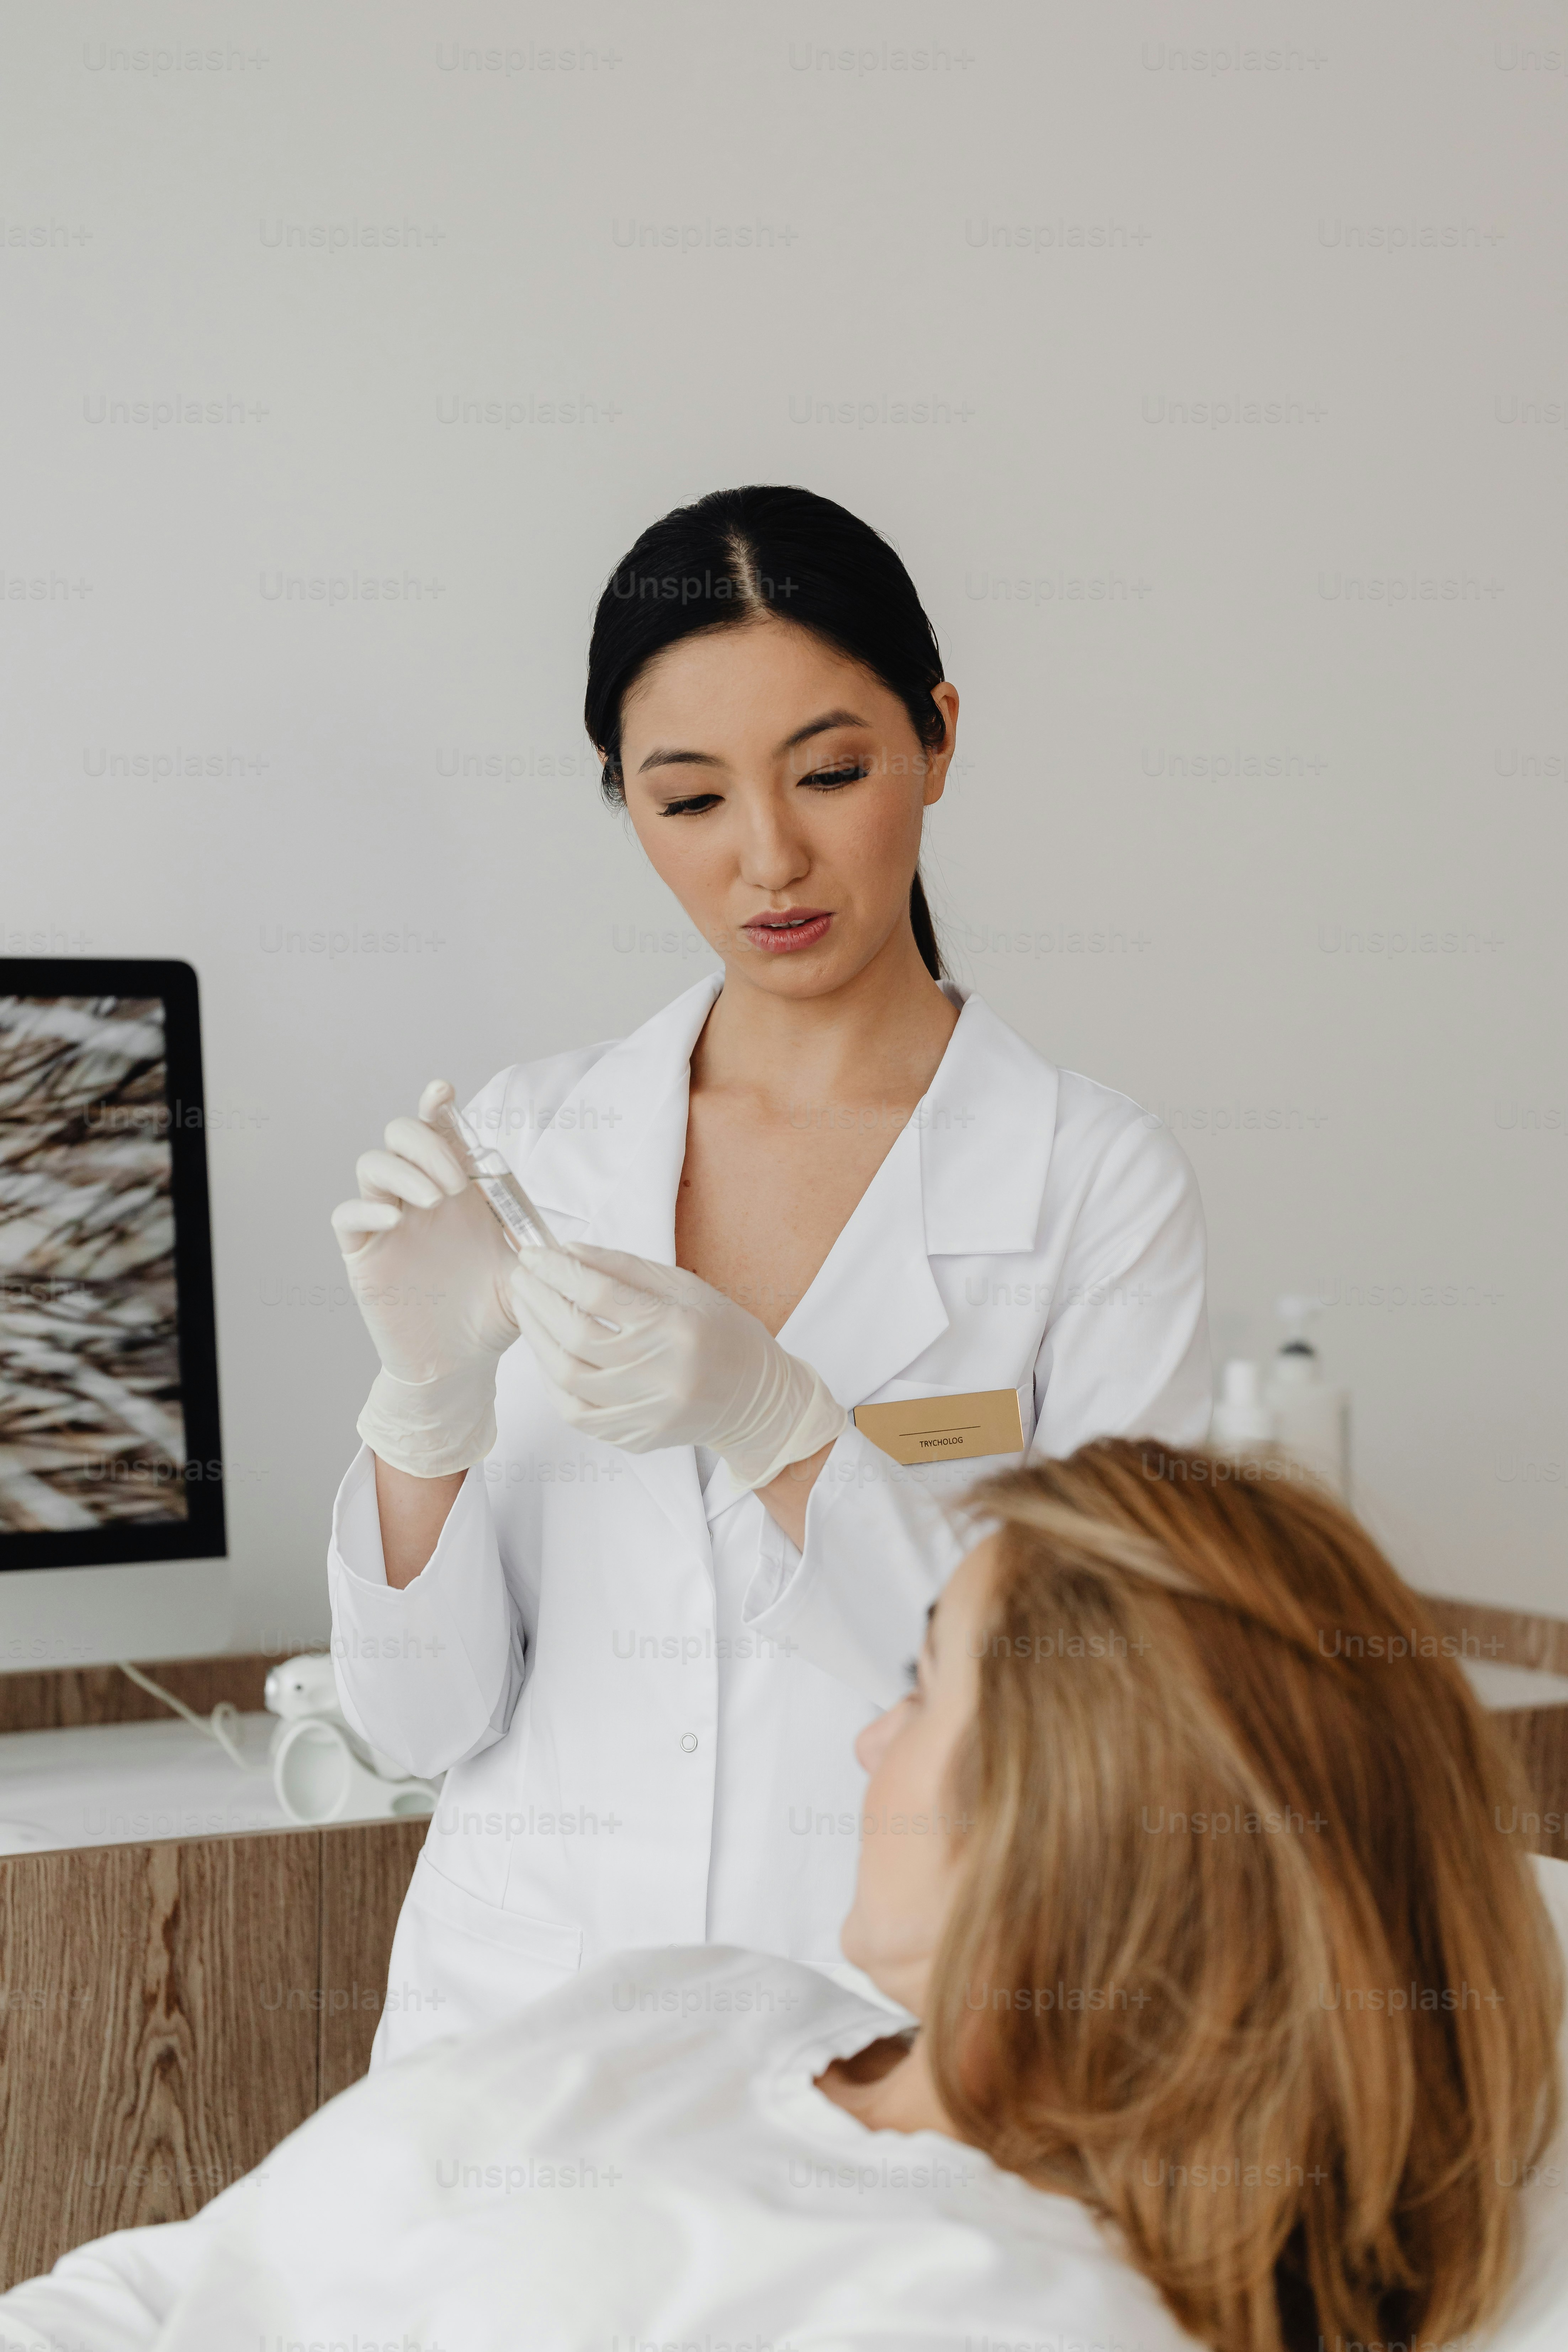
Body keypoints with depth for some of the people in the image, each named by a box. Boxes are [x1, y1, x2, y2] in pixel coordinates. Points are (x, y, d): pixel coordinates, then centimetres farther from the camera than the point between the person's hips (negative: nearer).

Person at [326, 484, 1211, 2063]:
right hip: (527, 2005, 2)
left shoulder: (1095, 1181, -4)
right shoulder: (527, 1147, 4)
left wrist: (774, 1425, -18)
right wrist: (429, 1388, -14)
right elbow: (421, 1720, 3)